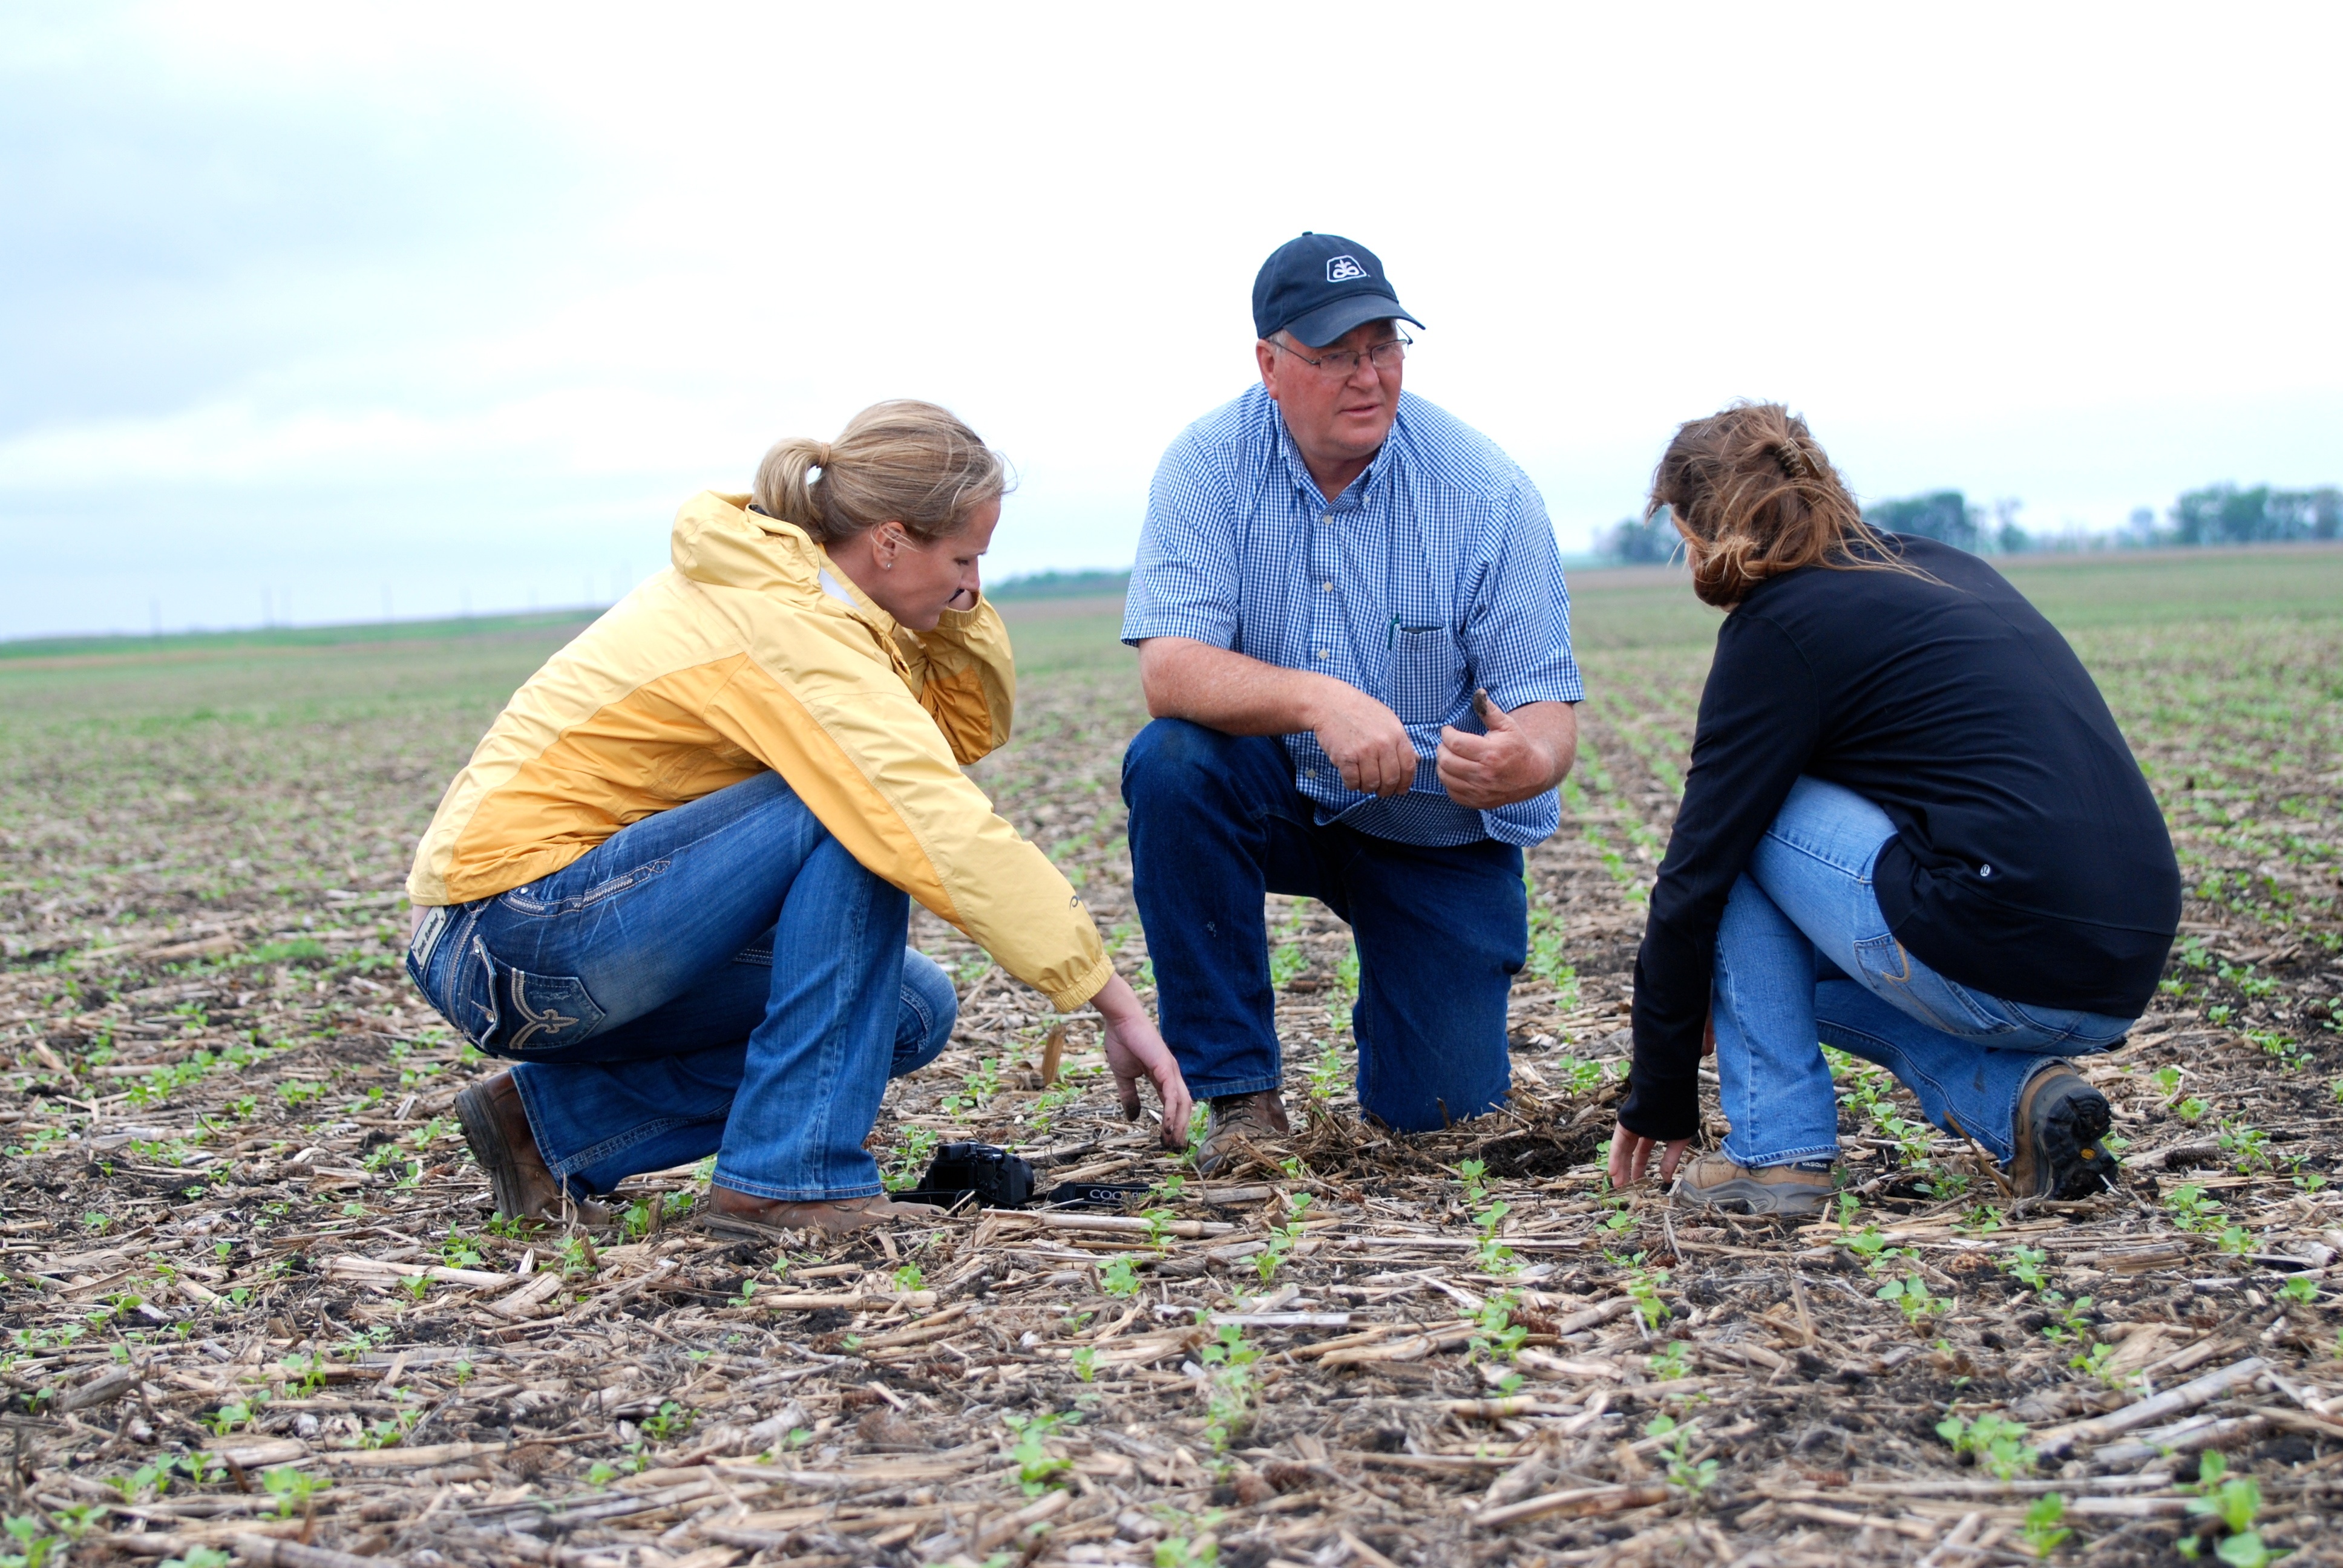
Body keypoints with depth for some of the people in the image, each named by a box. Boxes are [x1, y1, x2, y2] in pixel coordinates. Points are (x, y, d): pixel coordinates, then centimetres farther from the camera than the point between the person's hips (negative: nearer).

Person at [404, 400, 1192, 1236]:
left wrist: (957, 599, -3)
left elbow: (972, 728, 12)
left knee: (911, 1012, 4)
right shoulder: (789, 631, -21)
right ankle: (790, 1177, -18)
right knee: (857, 819, -21)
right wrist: (1119, 1007, -24)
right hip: (519, 932, -10)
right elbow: (955, 836, -28)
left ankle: (553, 1123, 8)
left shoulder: (757, 580, 8)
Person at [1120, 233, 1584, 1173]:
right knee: (1170, 762, -31)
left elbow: (1547, 707, -18)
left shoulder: (1486, 492, -17)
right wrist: (1319, 699, -43)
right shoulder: (1210, 464, -14)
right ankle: (1239, 1093, -16)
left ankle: (1401, 1006, 30)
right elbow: (1169, 671, -26)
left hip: (1439, 830, -1)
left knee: (1437, 1109, -10)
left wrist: (1529, 762, -43)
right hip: (1279, 803, 1)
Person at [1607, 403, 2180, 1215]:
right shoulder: (1944, 569, 20)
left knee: (1749, 824, 8)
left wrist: (1659, 1098, 10)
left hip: (2006, 960, -8)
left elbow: (1698, 869, -1)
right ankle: (2017, 1100, 7)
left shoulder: (1778, 627, -3)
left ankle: (1775, 1149, 5)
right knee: (1799, 959, 26)